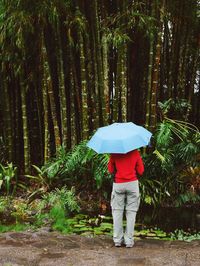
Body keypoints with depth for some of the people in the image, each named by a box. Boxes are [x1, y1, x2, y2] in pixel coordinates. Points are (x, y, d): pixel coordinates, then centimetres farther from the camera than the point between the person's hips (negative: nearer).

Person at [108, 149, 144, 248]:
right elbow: (141, 171, 1)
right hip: (132, 183, 0)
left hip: (118, 184, 0)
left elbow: (110, 170, 1)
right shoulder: (135, 152, -3)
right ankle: (129, 240, 4)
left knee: (117, 211, 8)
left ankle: (117, 240, 8)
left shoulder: (114, 153, -3)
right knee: (131, 212, 5)